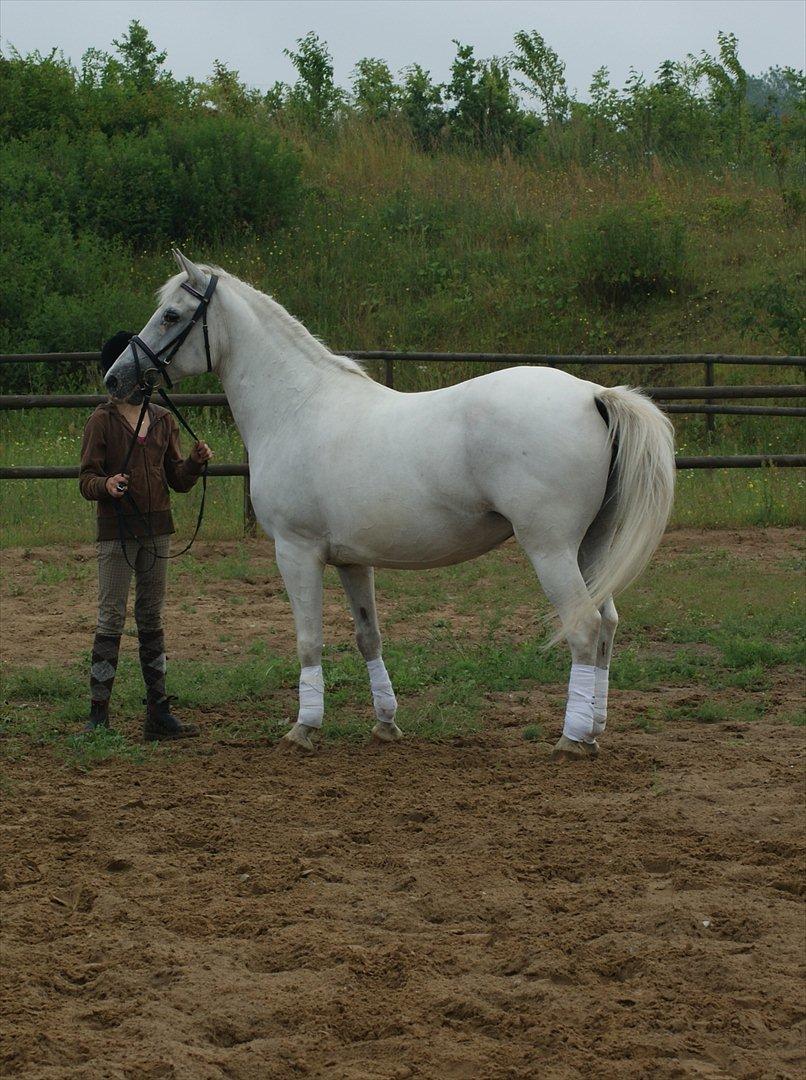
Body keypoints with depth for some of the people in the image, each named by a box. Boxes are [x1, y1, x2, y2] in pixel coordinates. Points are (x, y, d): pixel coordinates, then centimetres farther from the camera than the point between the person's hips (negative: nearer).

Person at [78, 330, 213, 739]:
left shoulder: (163, 421, 10)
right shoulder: (102, 421, -6)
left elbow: (178, 479, 13)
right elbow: (86, 479, -9)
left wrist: (195, 462, -8)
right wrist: (106, 485, -30)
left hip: (157, 529, 5)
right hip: (116, 532, -5)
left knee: (152, 619, 9)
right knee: (112, 618, -5)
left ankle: (158, 713, 13)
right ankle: (98, 713, -2)